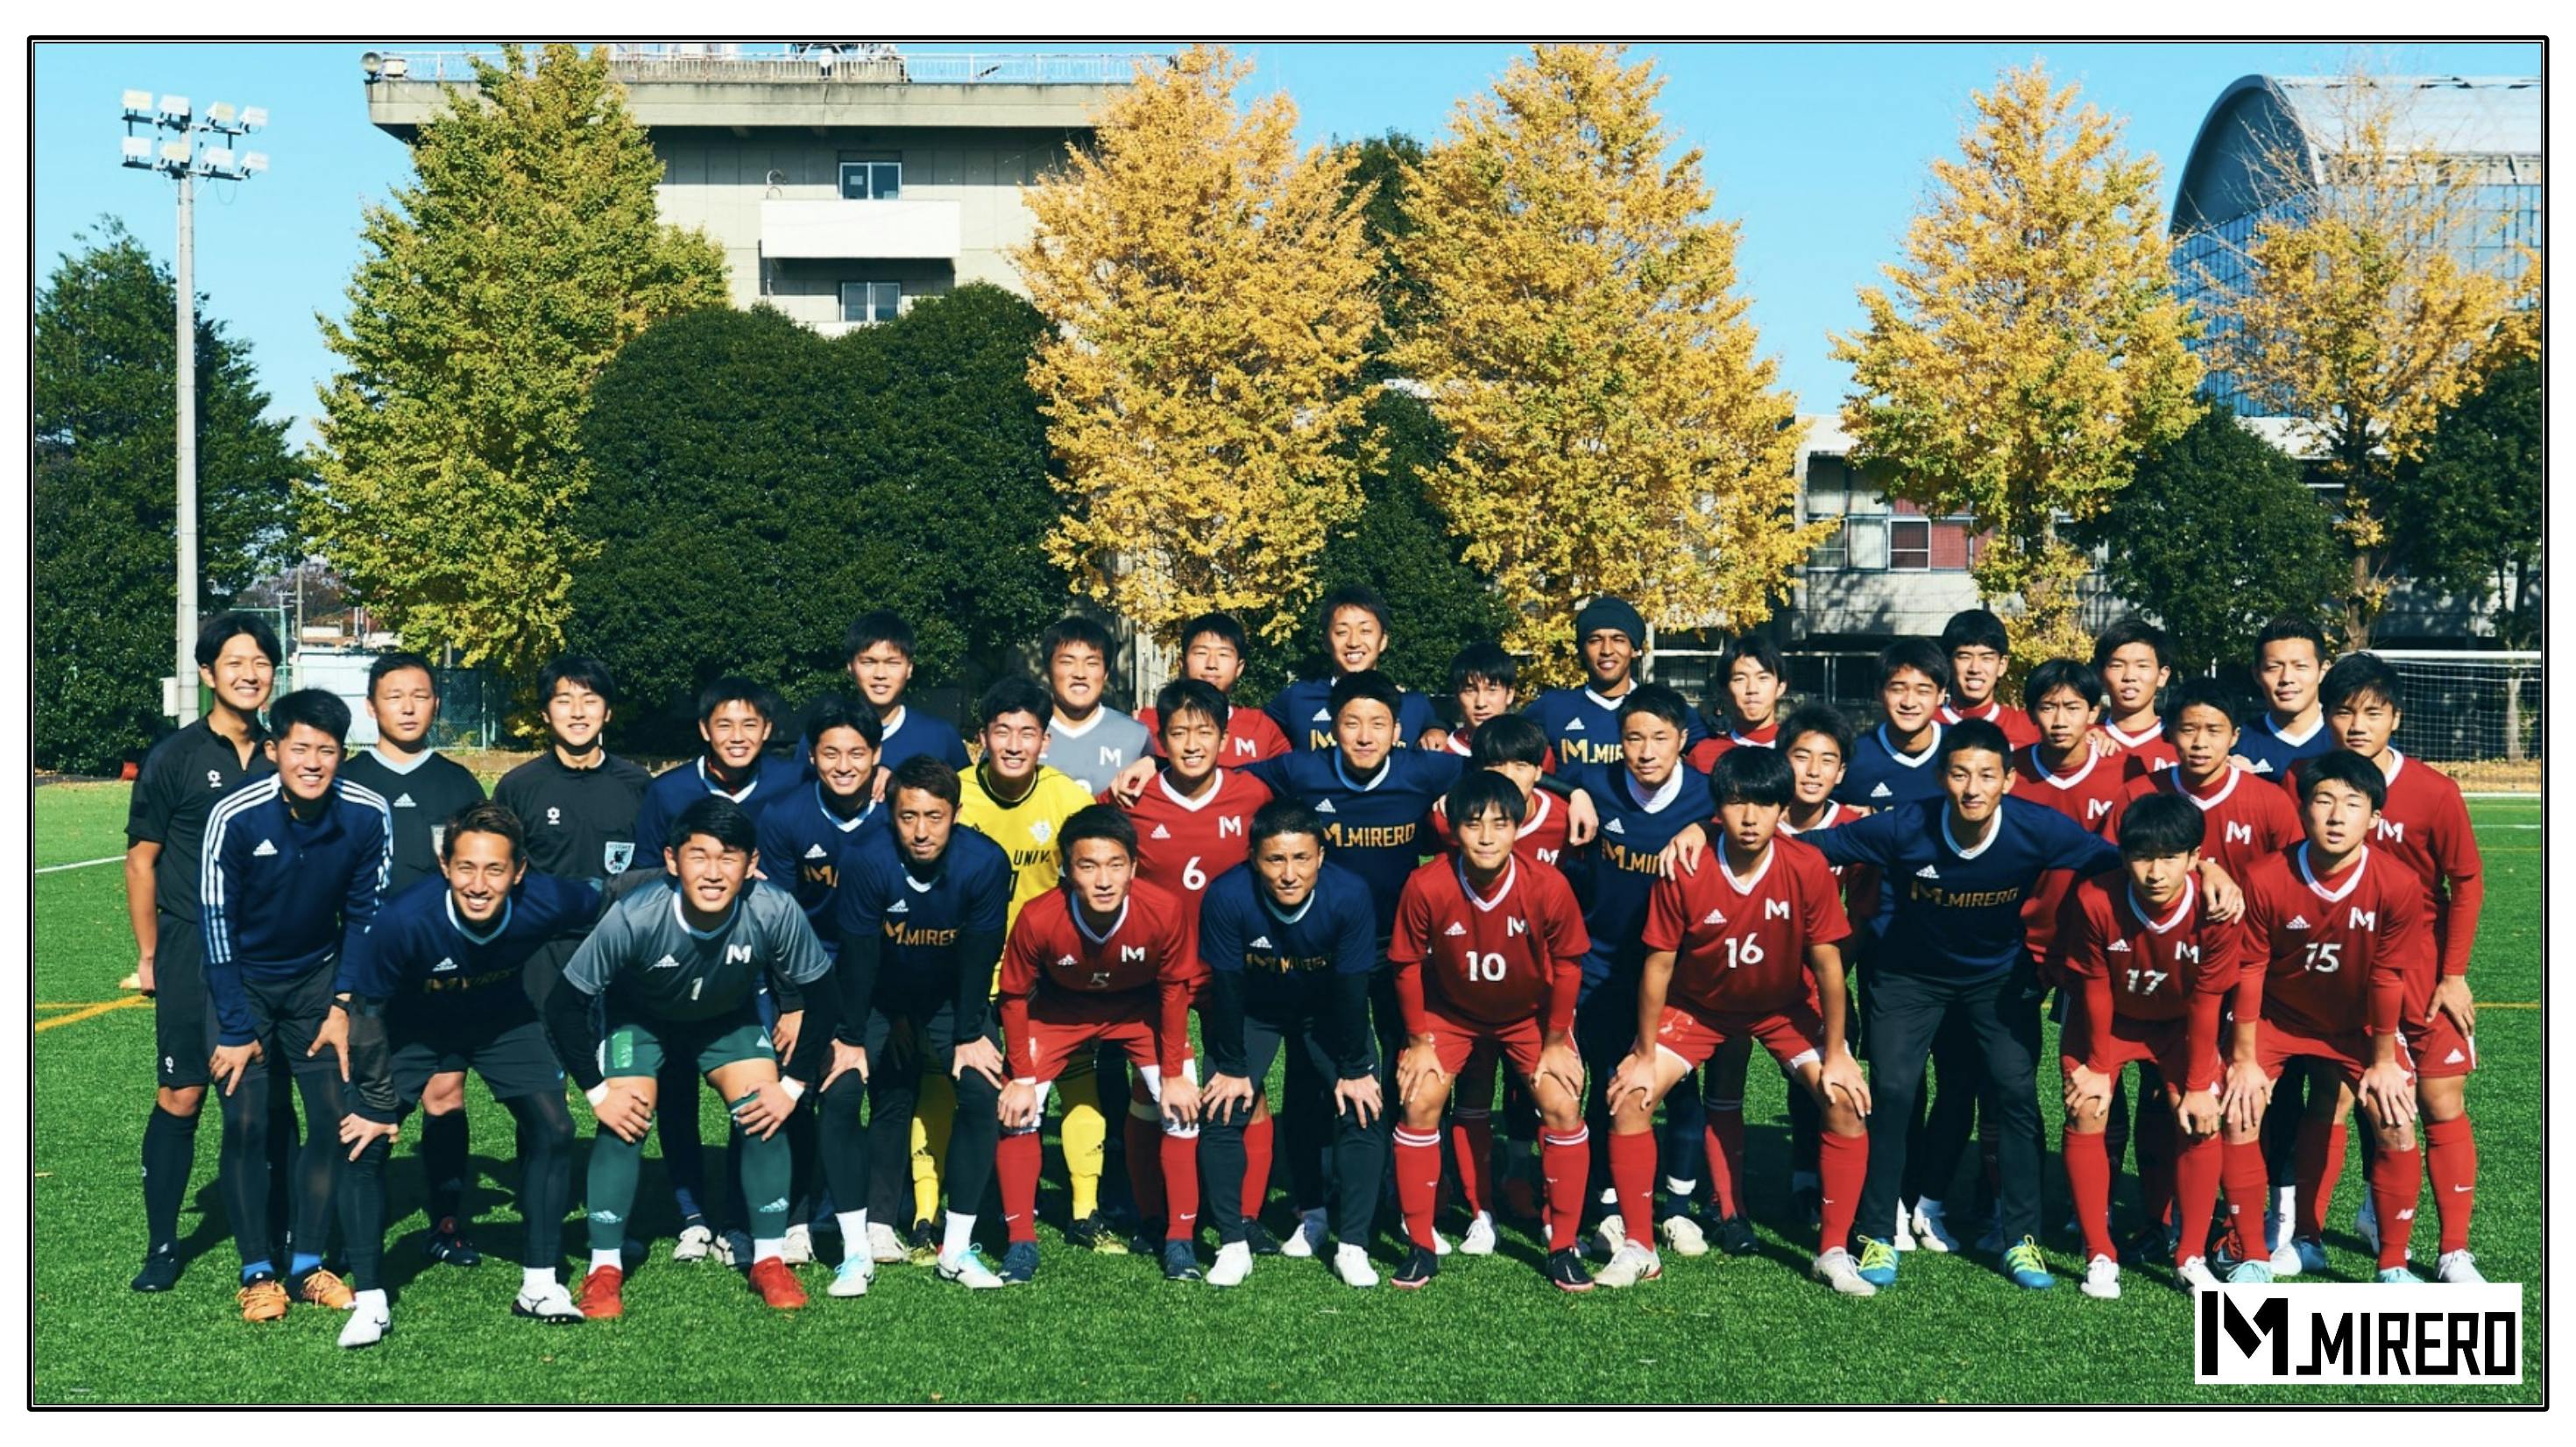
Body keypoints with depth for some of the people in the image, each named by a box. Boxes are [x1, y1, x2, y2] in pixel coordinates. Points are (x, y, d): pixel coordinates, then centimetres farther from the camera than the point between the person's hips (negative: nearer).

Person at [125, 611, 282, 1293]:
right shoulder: (174, 757, -2)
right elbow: (141, 859, 1)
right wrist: (149, 957, -1)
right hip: (194, 955, -3)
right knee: (180, 1097, 0)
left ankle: (281, 1233, 18)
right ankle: (161, 1247, 11)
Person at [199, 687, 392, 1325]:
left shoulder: (367, 815, -19)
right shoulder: (235, 817, -24)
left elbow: (364, 914, -5)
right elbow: (217, 922, -15)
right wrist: (235, 1029, -14)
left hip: (316, 978, 2)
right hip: (241, 980, -2)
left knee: (335, 1117, -3)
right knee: (246, 1122, -8)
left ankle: (307, 1265, 11)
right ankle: (257, 1271, 6)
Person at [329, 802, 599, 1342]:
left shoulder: (545, 903, -34)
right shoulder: (405, 918, -39)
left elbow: (606, 900, -8)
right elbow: (368, 1008, -22)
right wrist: (379, 1105, -15)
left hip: (505, 1023, 2)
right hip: (412, 1028, -2)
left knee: (552, 1129, -8)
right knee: (364, 1142, -11)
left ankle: (539, 1286, 6)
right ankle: (370, 1302, 3)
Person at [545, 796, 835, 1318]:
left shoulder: (776, 912, -34)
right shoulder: (635, 916, -38)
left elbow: (820, 995, -17)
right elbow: (565, 1003, -24)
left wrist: (793, 1083, -18)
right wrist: (596, 1091, -22)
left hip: (729, 1015, 1)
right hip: (637, 1014, -1)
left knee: (763, 1112, -14)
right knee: (625, 1118, -18)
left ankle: (770, 1260, 2)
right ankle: (605, 1269, -3)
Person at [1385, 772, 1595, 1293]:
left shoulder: (1548, 886, -30)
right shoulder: (1426, 886, -30)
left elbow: (1566, 964, -12)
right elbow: (1408, 965, -13)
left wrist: (1556, 1041, -7)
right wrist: (1419, 1041, -8)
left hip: (1530, 1013, 0)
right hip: (1450, 1010, 0)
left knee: (1563, 1107, -11)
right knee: (1418, 1103, -12)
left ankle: (1563, 1249, 4)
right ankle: (1421, 1246, 3)